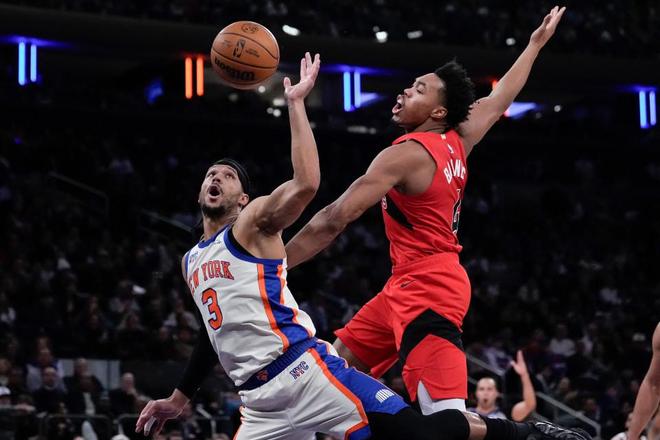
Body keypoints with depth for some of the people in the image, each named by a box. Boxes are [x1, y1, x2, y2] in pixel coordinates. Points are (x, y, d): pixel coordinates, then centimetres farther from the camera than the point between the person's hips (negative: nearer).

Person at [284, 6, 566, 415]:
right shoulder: (458, 142, 8)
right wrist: (535, 44, 42)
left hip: (425, 287, -10)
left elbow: (334, 219, -18)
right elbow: (499, 100, 27)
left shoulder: (405, 155, -14)